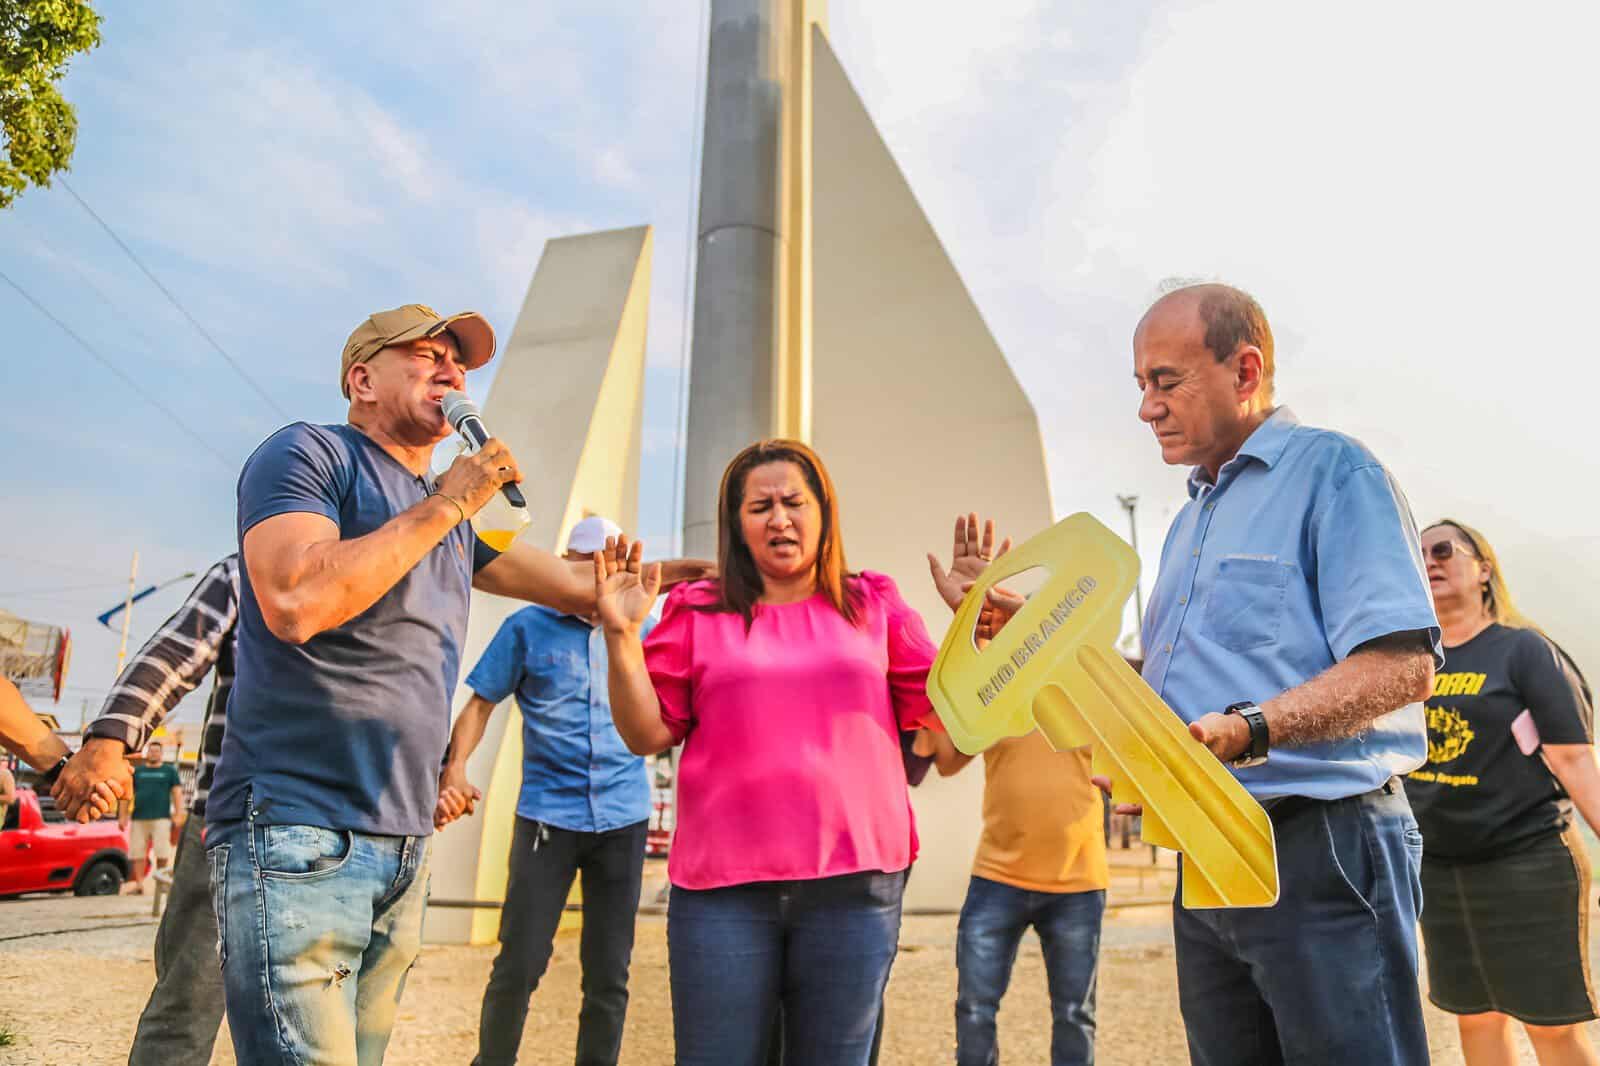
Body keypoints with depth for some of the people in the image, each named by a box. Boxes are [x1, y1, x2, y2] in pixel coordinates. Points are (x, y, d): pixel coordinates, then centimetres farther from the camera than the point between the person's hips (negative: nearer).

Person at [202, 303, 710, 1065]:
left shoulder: (450, 515, 18)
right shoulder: (308, 453, -3)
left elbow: (575, 587, 26)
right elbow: (294, 603, -21)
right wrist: (444, 506, -13)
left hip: (404, 847, 7)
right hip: (298, 832, -7)